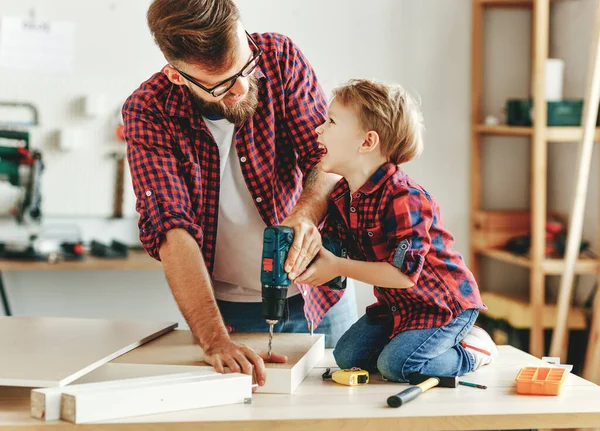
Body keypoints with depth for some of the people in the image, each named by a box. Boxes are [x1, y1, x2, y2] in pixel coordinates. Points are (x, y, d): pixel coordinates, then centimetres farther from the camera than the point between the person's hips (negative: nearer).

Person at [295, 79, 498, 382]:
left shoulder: (403, 200, -29)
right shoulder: (341, 195, -2)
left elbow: (404, 273, -31)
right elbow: (331, 248, 1)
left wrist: (337, 267, -27)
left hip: (443, 303, -8)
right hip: (396, 304, 9)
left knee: (395, 364, -22)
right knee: (348, 357, 3)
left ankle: (472, 350, 2)